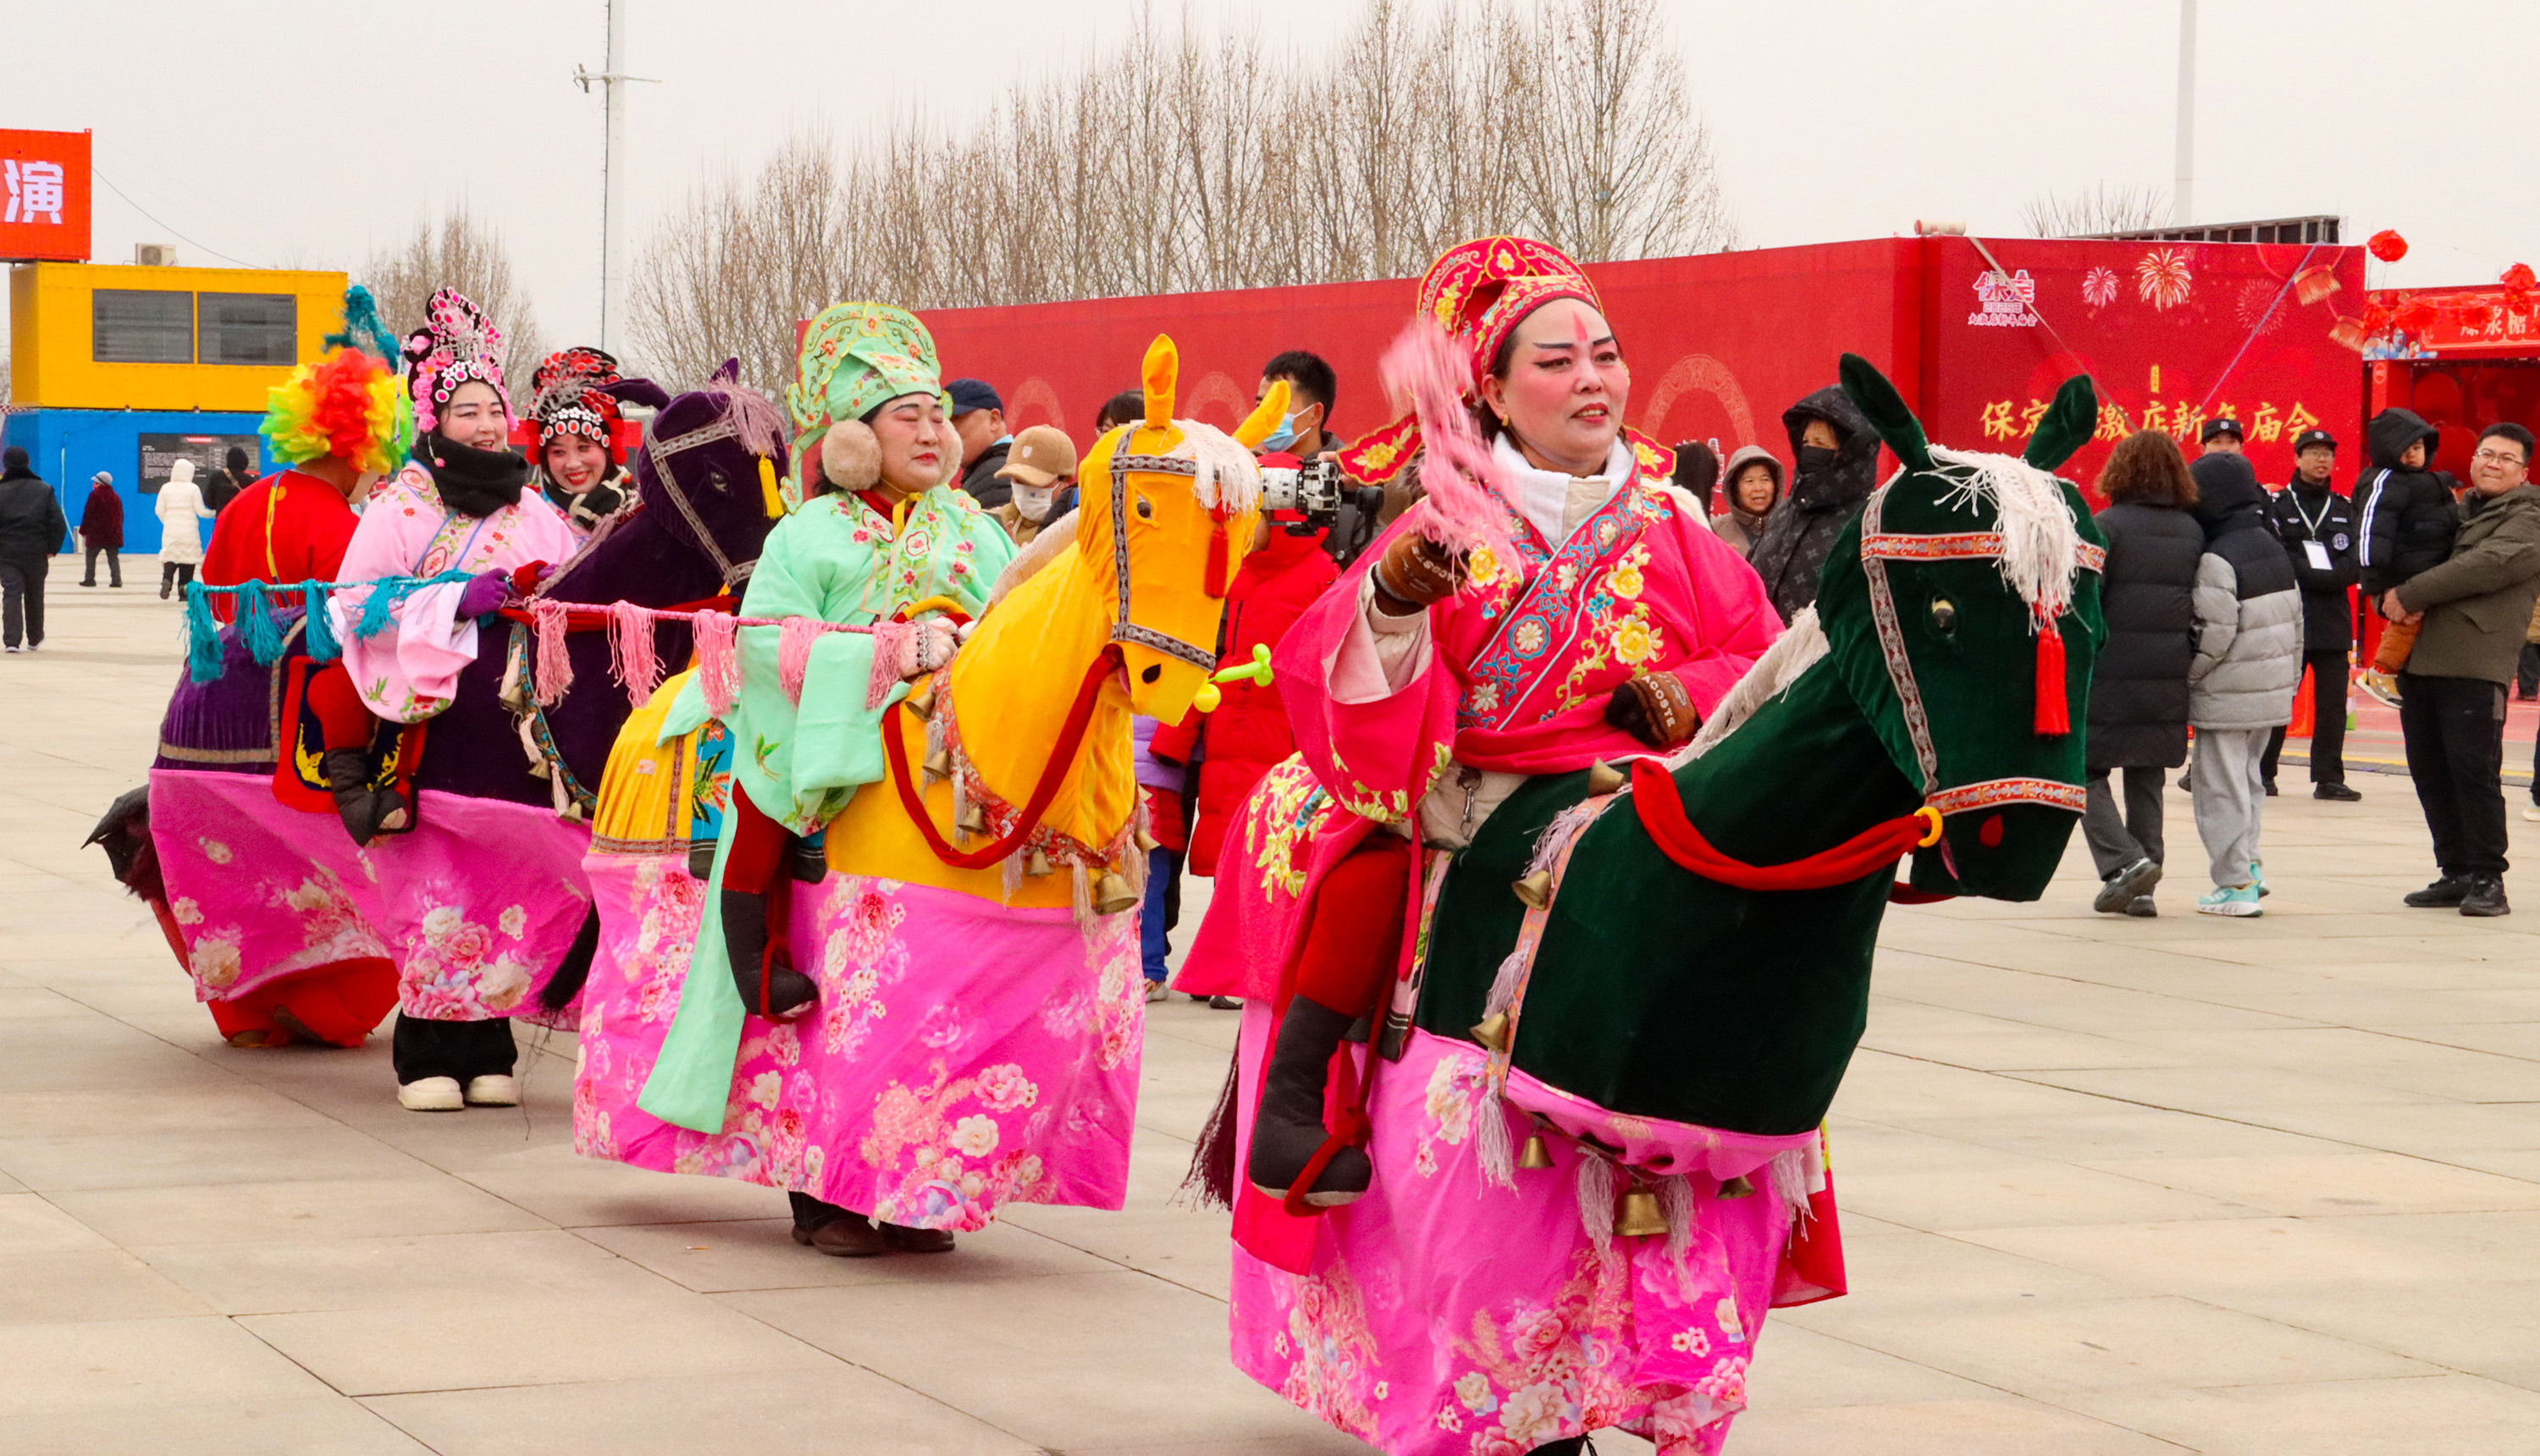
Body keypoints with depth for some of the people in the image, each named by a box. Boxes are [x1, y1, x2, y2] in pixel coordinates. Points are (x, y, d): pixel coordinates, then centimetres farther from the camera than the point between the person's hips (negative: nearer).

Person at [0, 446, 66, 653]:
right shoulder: (44, 489, 1)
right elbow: (57, 523, -4)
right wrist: (51, 550, 2)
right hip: (36, 553, 2)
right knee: (34, 595, 17)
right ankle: (34, 639, 30)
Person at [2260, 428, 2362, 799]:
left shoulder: (2345, 510, 15)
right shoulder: (2278, 506, 4)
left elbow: (2355, 563, 4)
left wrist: (2311, 575, -12)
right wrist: (2316, 576, -14)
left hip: (2334, 619, 4)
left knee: (2333, 702, 2)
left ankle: (2329, 778, 7)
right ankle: (2261, 774, 5)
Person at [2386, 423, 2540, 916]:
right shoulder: (2454, 511, 23)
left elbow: (2488, 565, -16)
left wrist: (2409, 594, -15)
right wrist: (2394, 601, -1)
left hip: (2475, 665, -7)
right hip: (2418, 659, 7)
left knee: (2473, 771, -10)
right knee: (2429, 773, 8)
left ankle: (2487, 880, -2)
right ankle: (2456, 872, 17)